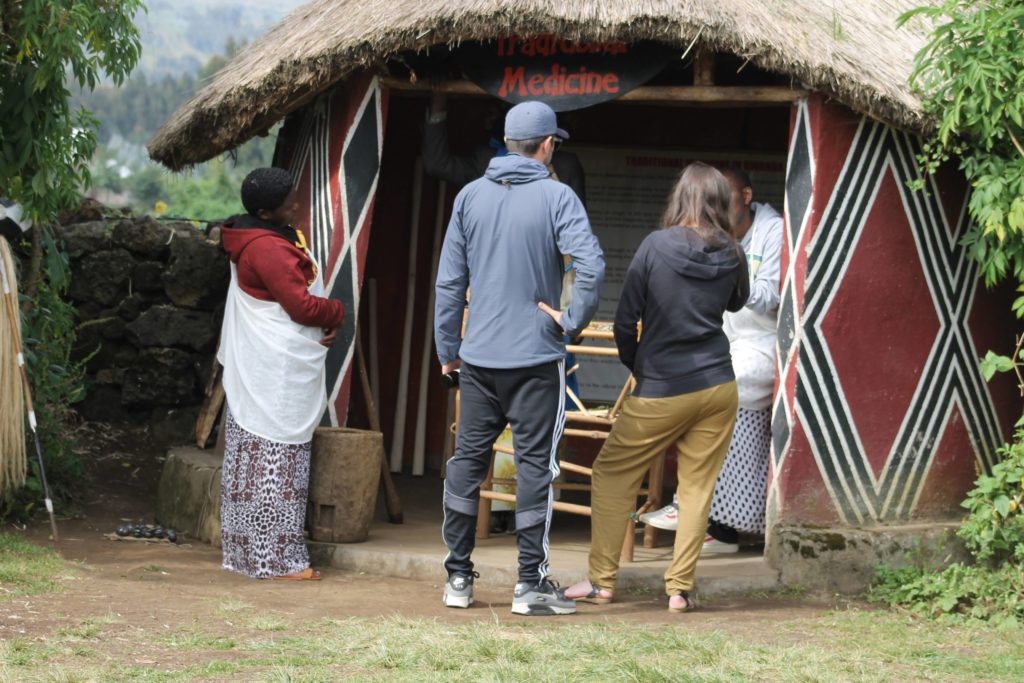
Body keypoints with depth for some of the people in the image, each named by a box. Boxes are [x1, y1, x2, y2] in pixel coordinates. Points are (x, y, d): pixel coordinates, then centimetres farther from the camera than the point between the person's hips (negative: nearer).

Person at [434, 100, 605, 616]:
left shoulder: (470, 196, 5)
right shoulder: (557, 197, -7)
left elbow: (450, 280, 7)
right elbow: (591, 265, -21)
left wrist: (447, 349, 14)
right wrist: (574, 321, -7)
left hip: (478, 357, 4)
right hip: (537, 359, -4)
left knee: (467, 459, 12)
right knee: (535, 465, 1)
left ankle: (458, 577, 14)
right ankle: (531, 584, 2)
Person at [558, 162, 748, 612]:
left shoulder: (657, 246, -11)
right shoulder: (730, 254, 0)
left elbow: (625, 321, -7)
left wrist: (636, 366, 10)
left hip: (660, 390, -3)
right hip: (718, 386, 3)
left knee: (613, 474, 10)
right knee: (697, 486, 8)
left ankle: (601, 580, 11)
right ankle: (680, 588, 6)